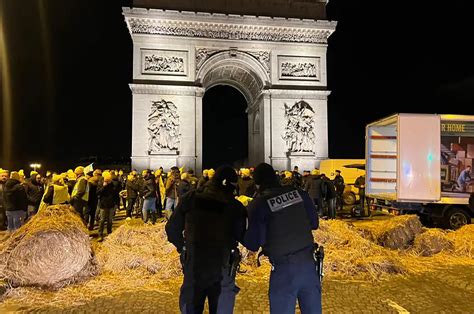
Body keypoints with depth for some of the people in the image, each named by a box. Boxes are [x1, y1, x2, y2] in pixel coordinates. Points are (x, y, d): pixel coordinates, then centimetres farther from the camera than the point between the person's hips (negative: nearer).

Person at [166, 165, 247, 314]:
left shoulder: (190, 199, -8)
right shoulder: (236, 207, -13)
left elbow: (172, 229, -2)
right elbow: (241, 236, -4)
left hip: (192, 265, 2)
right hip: (222, 269, -1)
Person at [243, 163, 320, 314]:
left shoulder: (257, 205, -11)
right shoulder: (299, 193, -1)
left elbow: (253, 244, -7)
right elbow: (314, 223, 9)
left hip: (284, 268, -4)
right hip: (308, 262, 4)